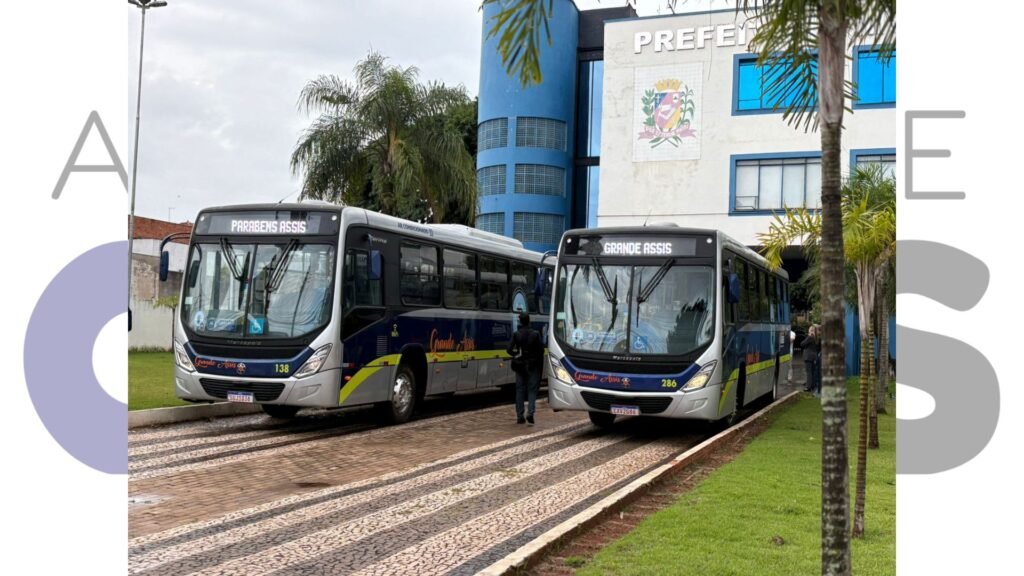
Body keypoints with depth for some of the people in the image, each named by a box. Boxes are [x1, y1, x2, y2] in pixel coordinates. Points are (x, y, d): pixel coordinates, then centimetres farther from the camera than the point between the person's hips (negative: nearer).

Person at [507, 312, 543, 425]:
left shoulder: (516, 334, -6)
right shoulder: (535, 334, -7)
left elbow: (509, 350, -10)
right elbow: (541, 350, -7)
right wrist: (541, 366, 2)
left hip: (520, 366, 1)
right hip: (532, 366, -1)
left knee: (520, 390, 9)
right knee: (532, 390, 4)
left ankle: (520, 416, 9)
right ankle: (530, 413, -14)